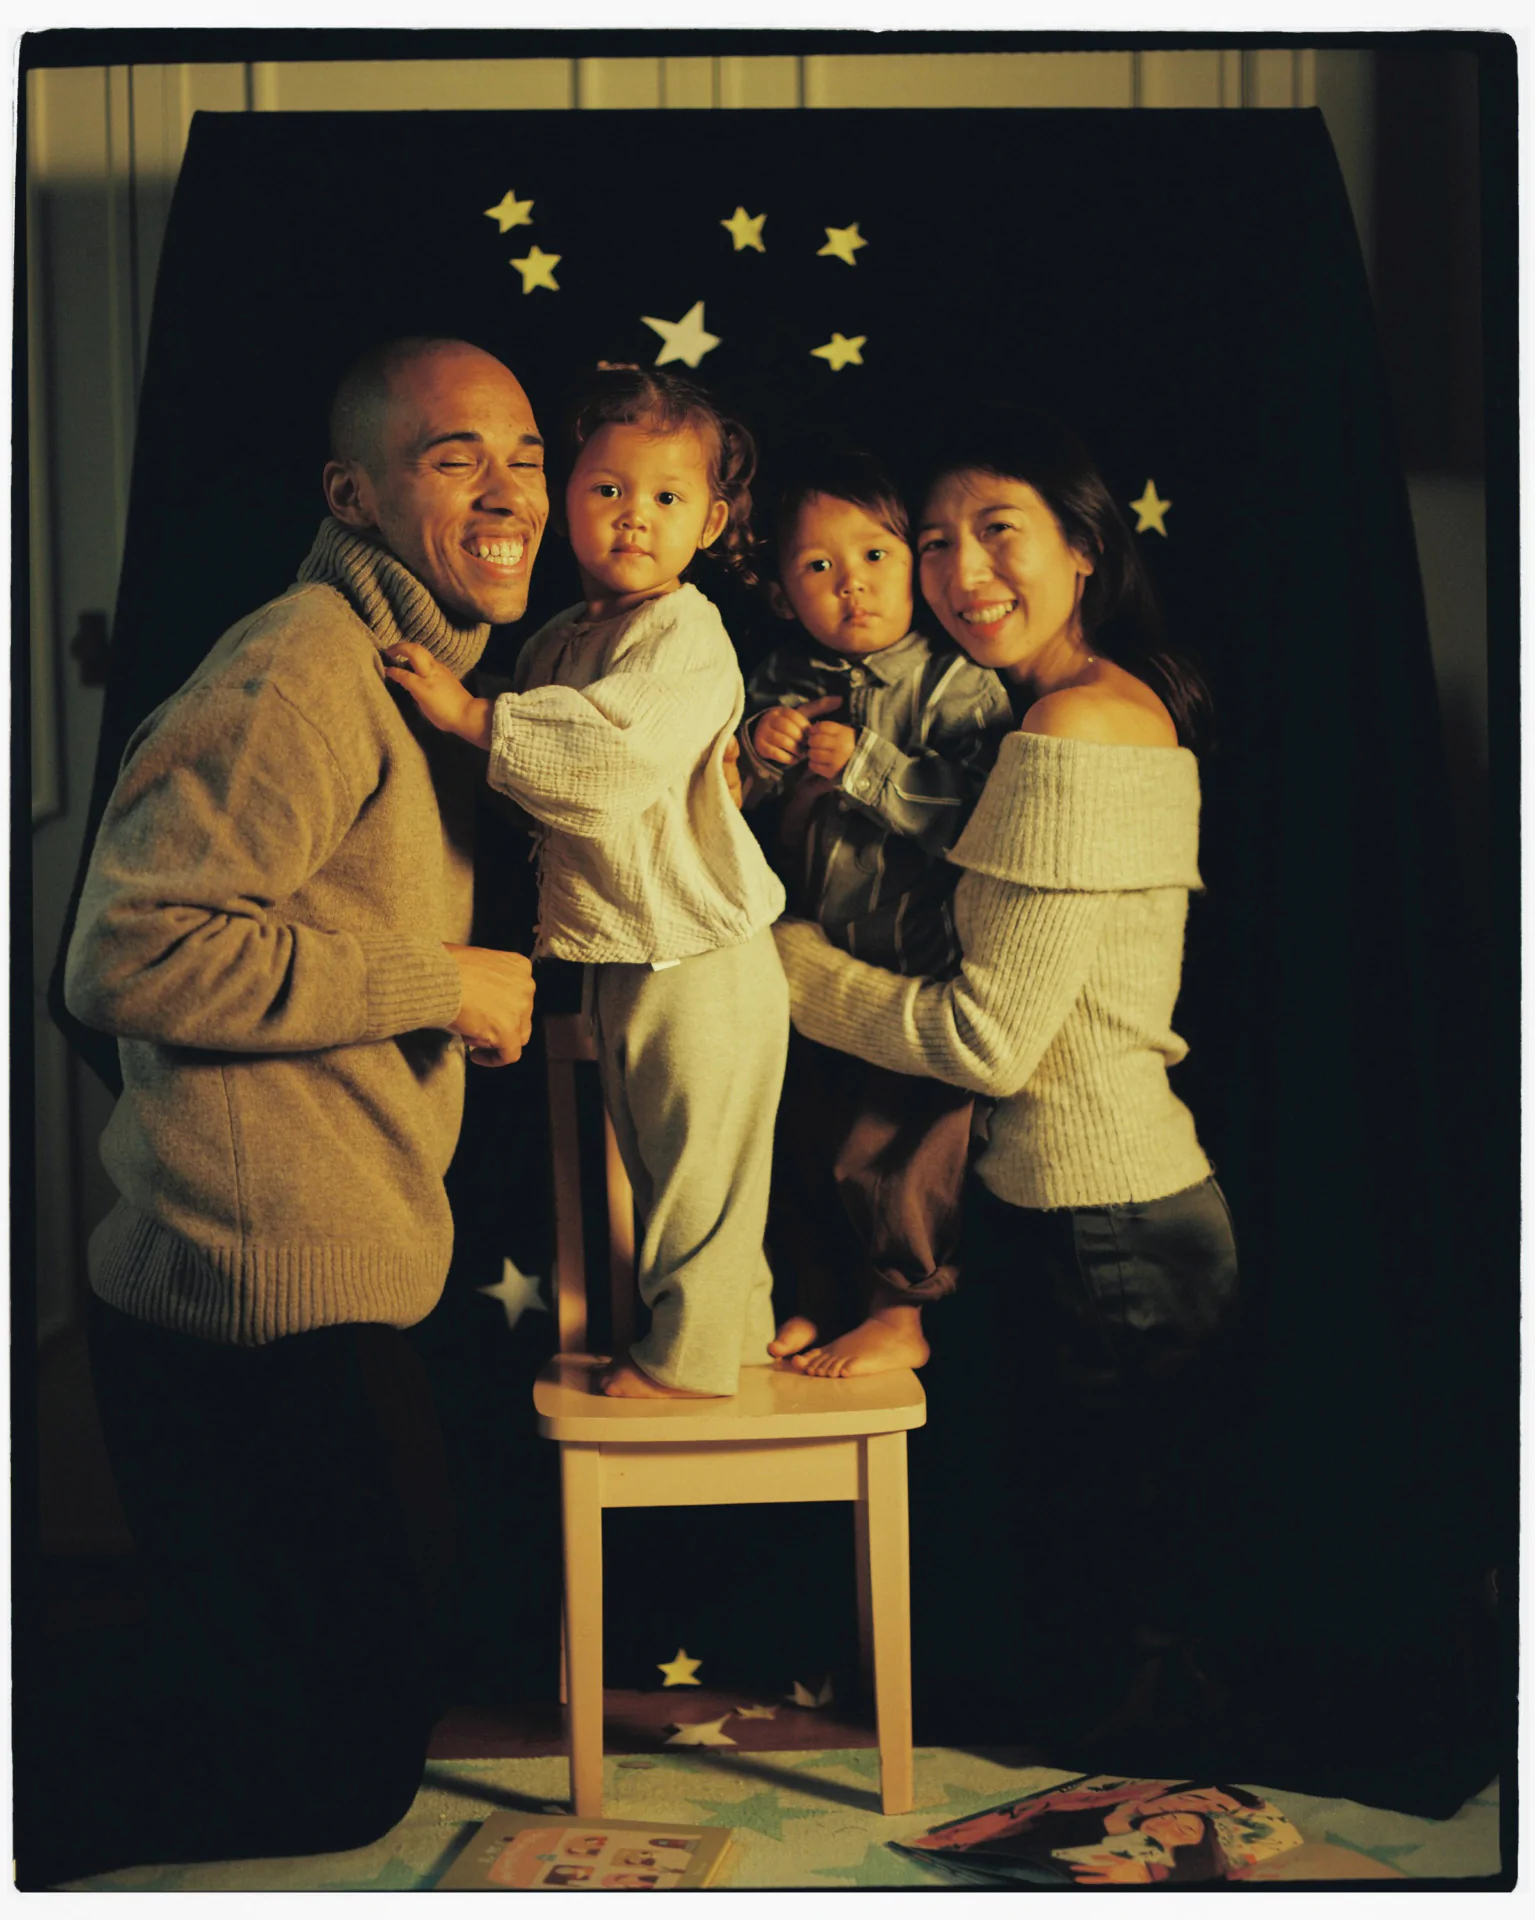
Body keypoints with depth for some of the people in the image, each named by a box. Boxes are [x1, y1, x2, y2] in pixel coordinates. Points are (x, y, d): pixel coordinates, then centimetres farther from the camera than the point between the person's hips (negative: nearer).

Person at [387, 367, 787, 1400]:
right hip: (621, 961, 9)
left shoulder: (688, 636, -17)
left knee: (701, 1169, 4)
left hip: (701, 964, -9)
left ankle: (692, 1352, 20)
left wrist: (473, 714, -29)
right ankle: (737, 1325, 36)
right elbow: (540, 790, 26)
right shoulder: (559, 641, 10)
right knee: (659, 1159, 20)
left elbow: (617, 752, -34)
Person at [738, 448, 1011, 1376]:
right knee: (797, 1131, 14)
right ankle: (820, 1297, 34)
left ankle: (905, 1313, 18)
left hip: (919, 973, -6)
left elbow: (976, 812, -25)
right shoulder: (780, 684, 4)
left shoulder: (955, 686, -12)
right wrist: (759, 757, -12)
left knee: (888, 1144, -2)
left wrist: (865, 766, -25)